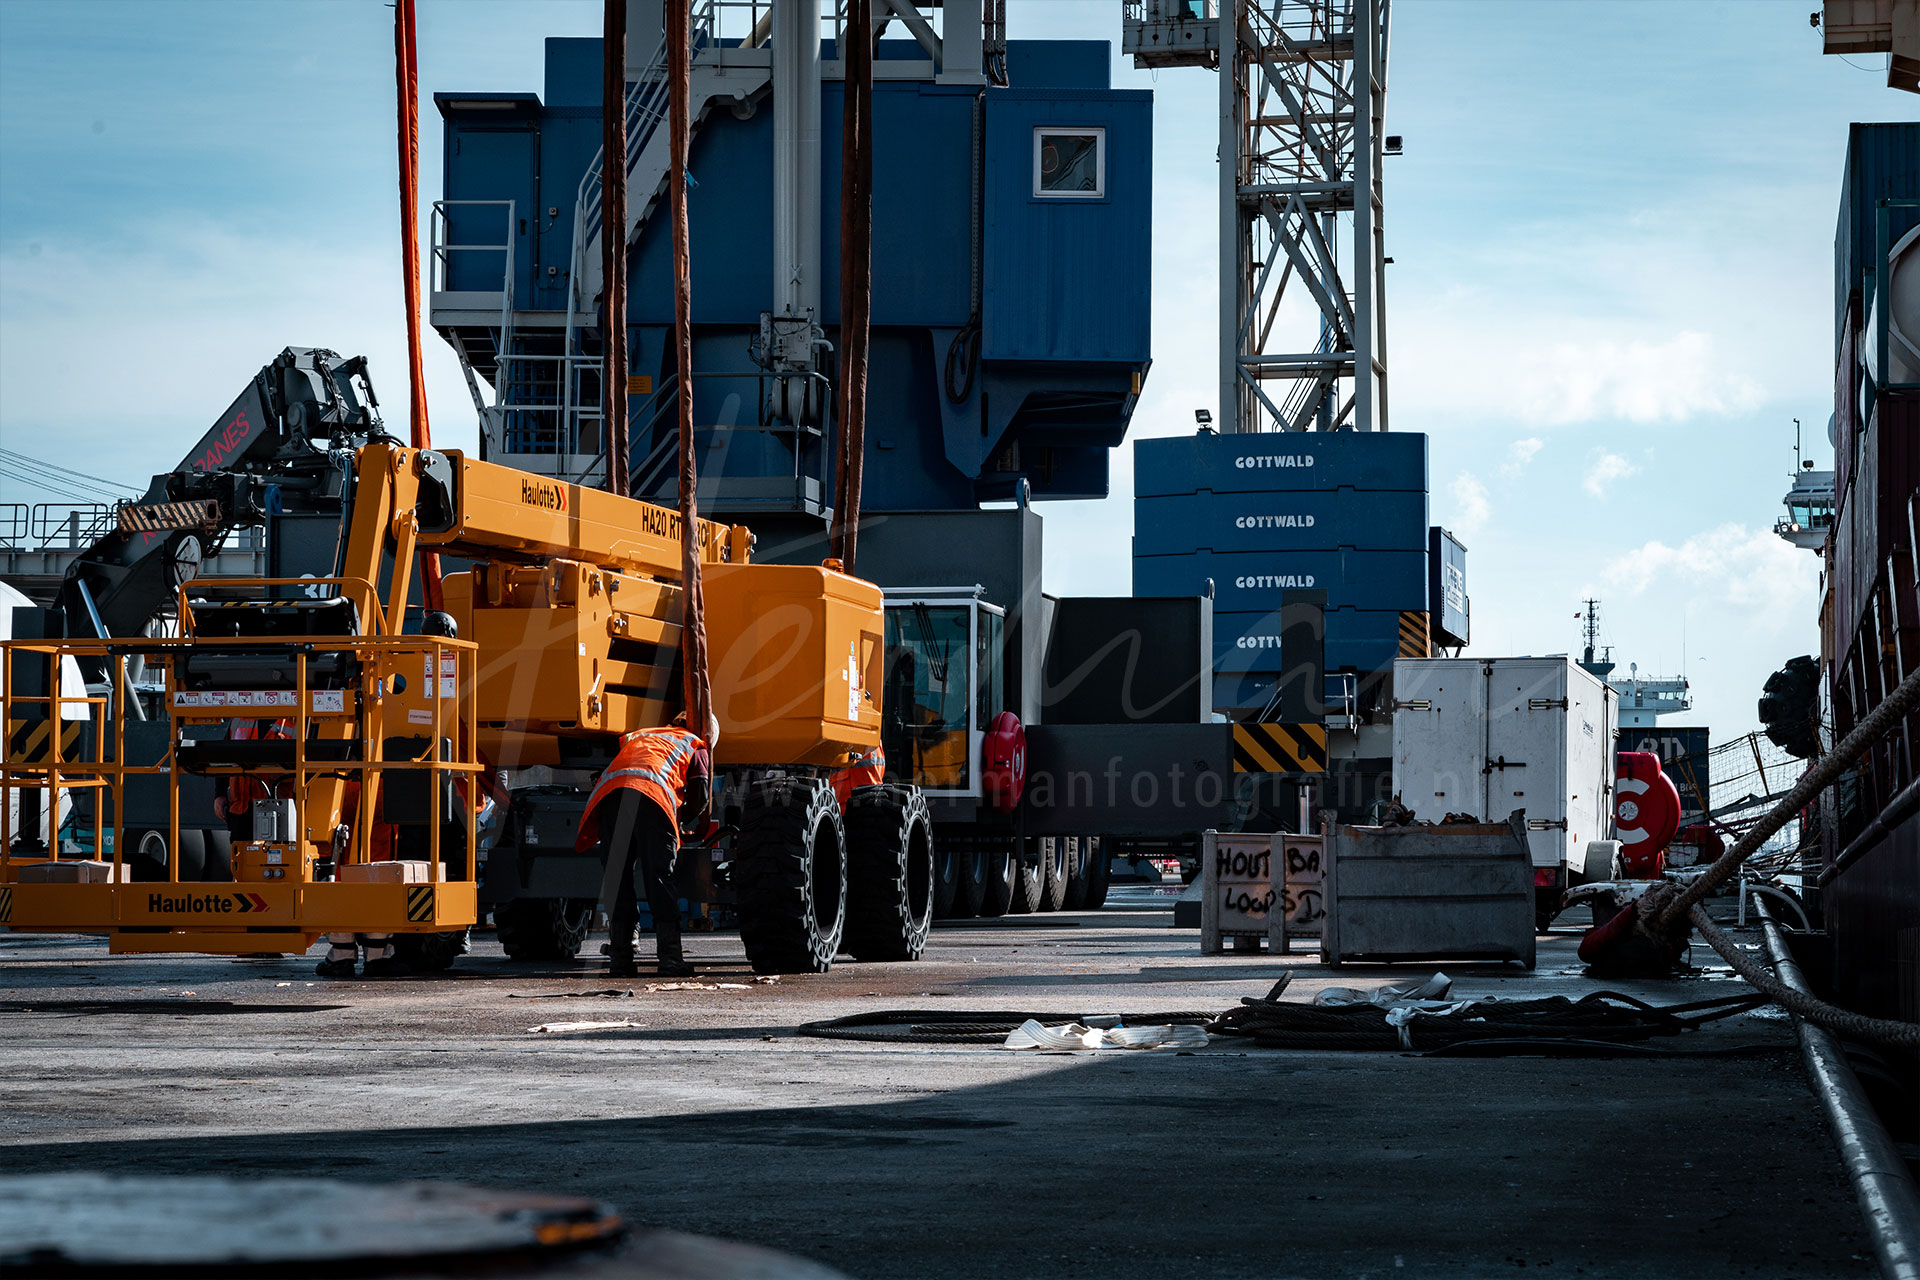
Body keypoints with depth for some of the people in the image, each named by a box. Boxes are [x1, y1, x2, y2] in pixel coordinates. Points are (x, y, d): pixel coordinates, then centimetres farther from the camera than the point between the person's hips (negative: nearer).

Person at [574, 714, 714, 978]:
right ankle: (669, 959, -7)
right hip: (653, 796, -3)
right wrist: (684, 822, 34)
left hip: (610, 792, 3)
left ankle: (620, 961, 2)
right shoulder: (696, 747, 28)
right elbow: (701, 796, 16)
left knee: (619, 879, 7)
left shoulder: (636, 737, 42)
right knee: (660, 878, 0)